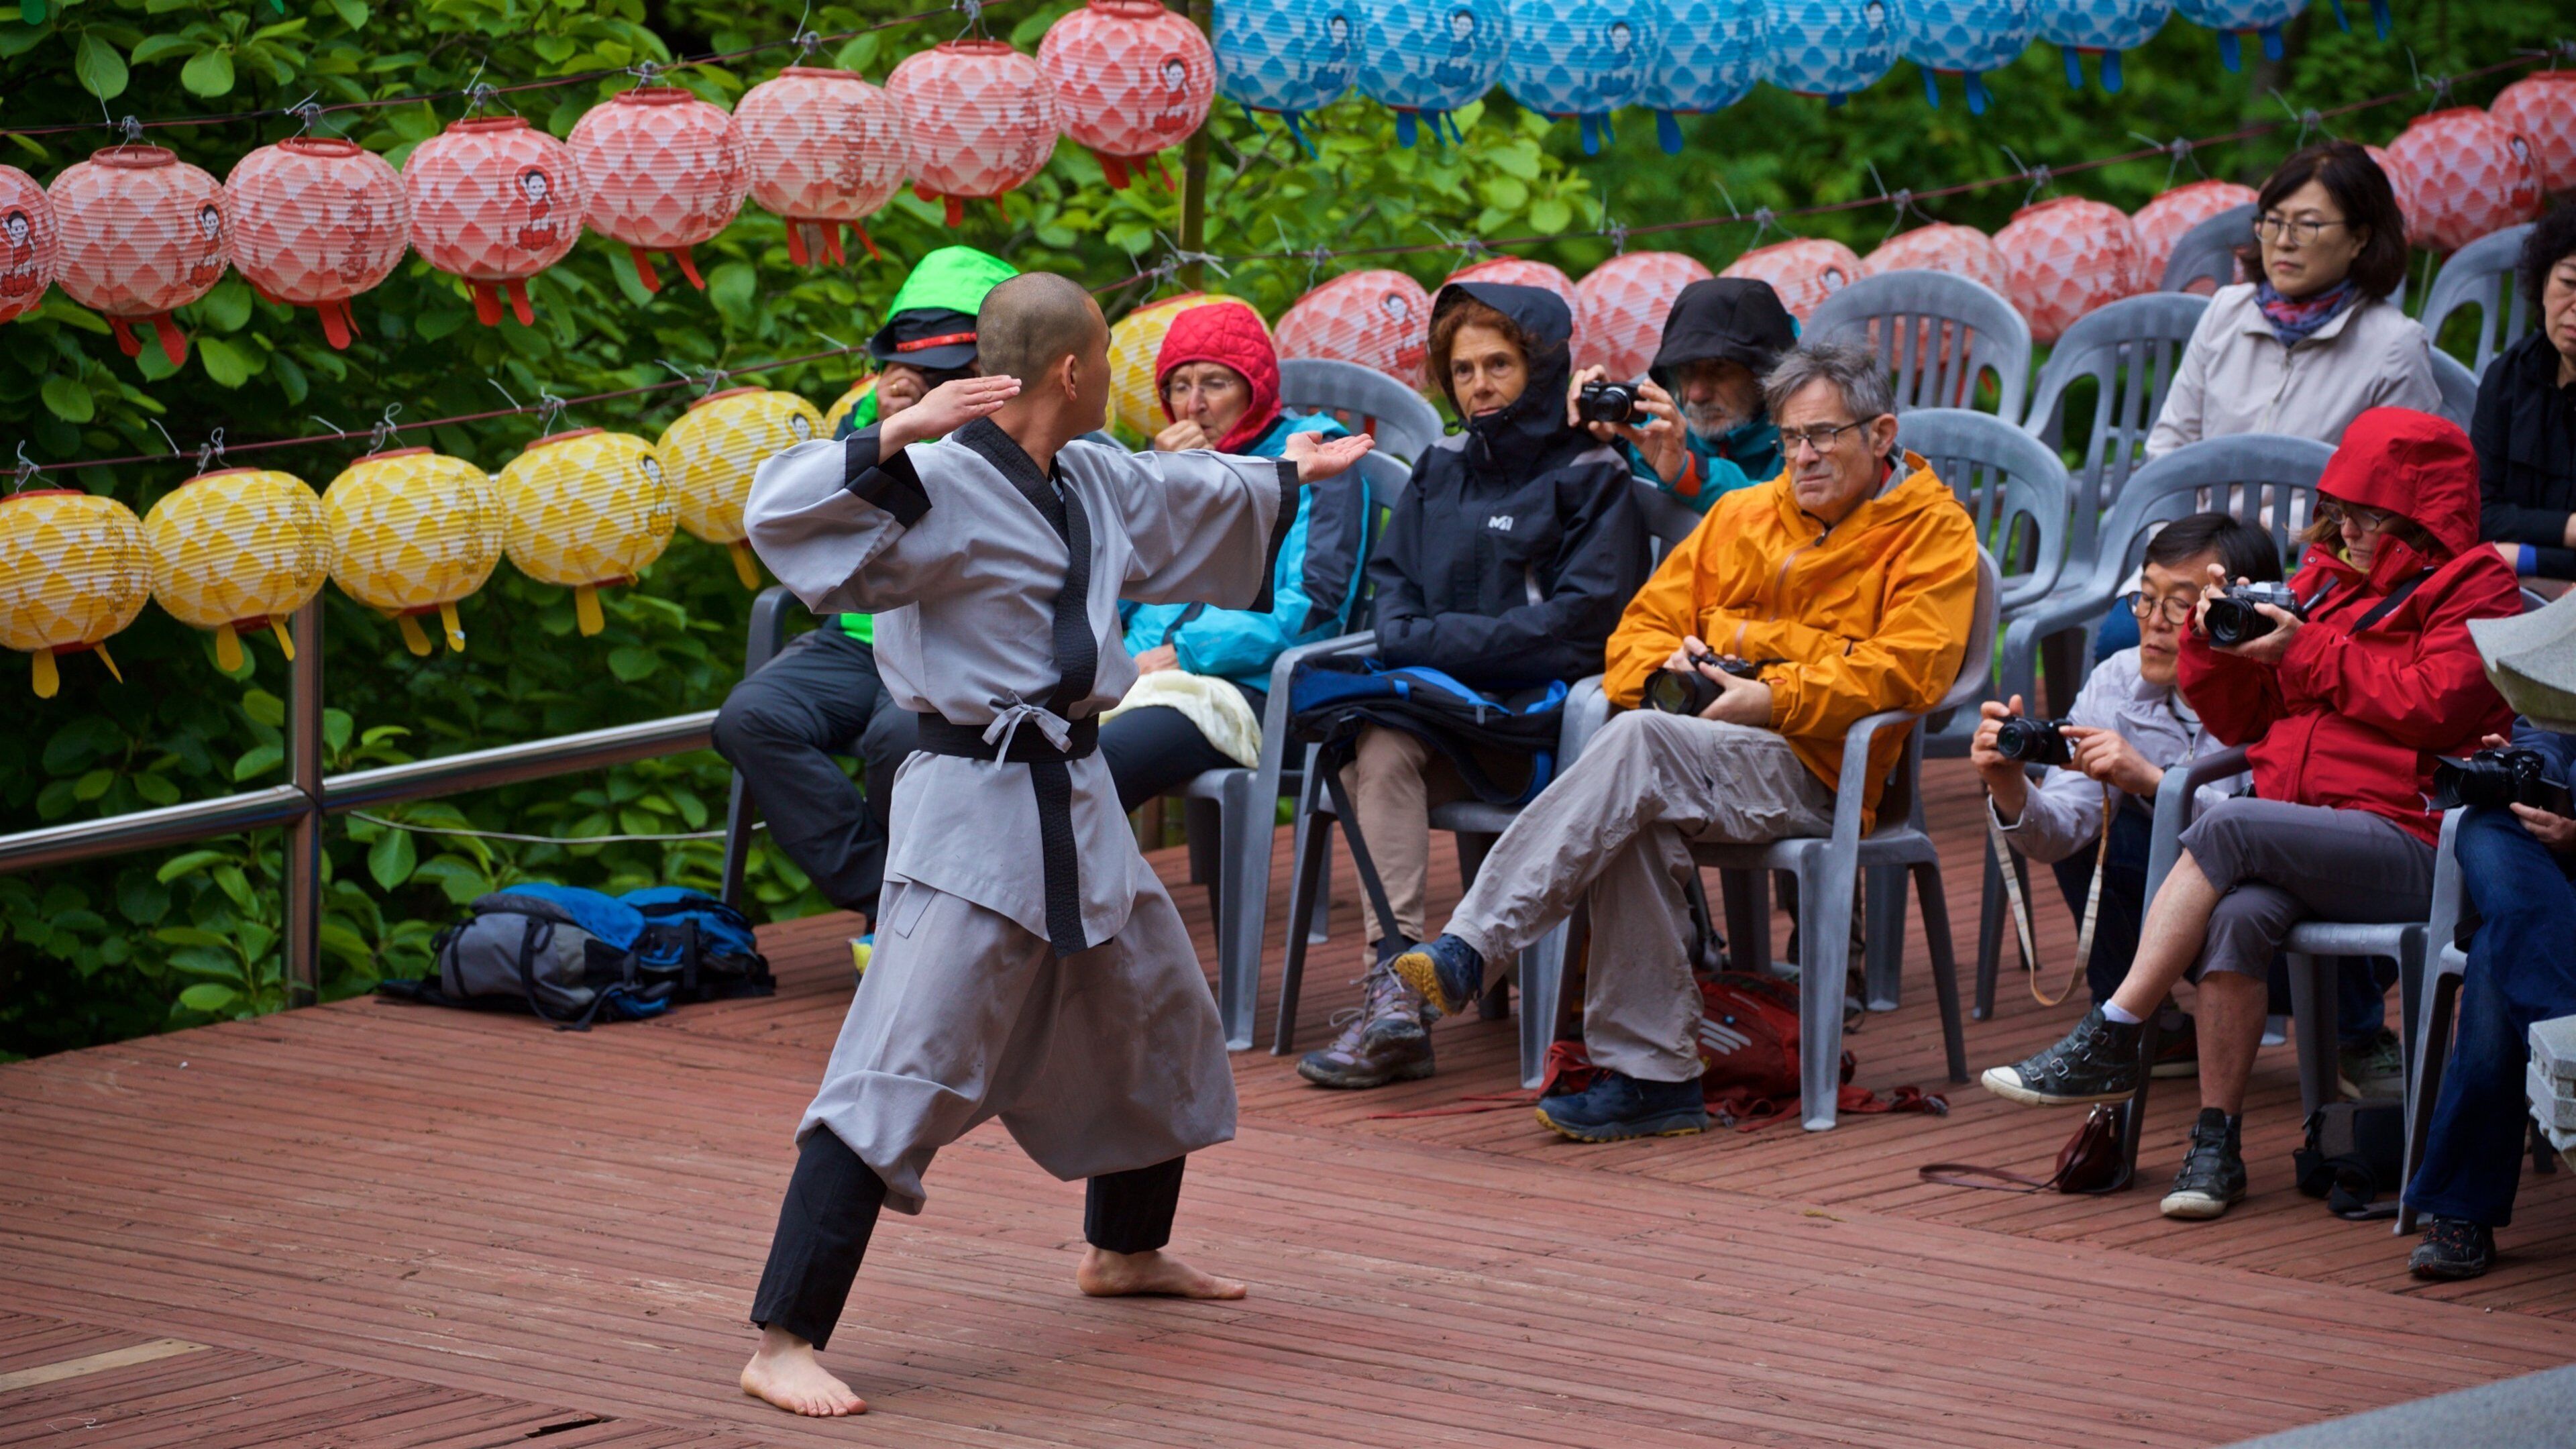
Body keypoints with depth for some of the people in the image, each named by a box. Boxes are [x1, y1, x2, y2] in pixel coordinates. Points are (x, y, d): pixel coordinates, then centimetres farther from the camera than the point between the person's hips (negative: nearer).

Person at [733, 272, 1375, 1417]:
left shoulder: (1096, 483, 11)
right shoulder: (945, 486, -18)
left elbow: (1183, 498, 34)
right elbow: (781, 510, -30)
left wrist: (1287, 476, 51)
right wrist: (896, 439, -42)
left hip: (1073, 803, 10)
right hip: (973, 810, -10)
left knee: (1156, 1015, 27)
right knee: (899, 1077, -15)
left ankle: (1125, 1248, 51)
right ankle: (782, 1343, -17)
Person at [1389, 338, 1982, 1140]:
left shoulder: (1933, 532, 7)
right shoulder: (1742, 515, 26)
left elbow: (1909, 668, -8)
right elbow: (1645, 623, 24)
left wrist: (1771, 699, -14)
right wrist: (1664, 668, -1)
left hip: (1811, 771, -5)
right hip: (1699, 747, 5)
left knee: (1640, 744, -32)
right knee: (1640, 822, -33)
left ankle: (1471, 946, -39)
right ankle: (1651, 1071, -28)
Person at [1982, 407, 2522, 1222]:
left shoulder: (2471, 591, 4)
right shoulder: (2324, 582, 24)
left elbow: (2432, 704, -13)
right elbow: (2241, 721, 25)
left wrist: (2309, 653, -10)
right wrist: (2217, 644, 6)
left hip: (2407, 843, -5)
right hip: (2304, 838, 5)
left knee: (2228, 827, -29)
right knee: (2238, 917, -30)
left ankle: (2109, 1041, -24)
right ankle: (2215, 1142, -27)